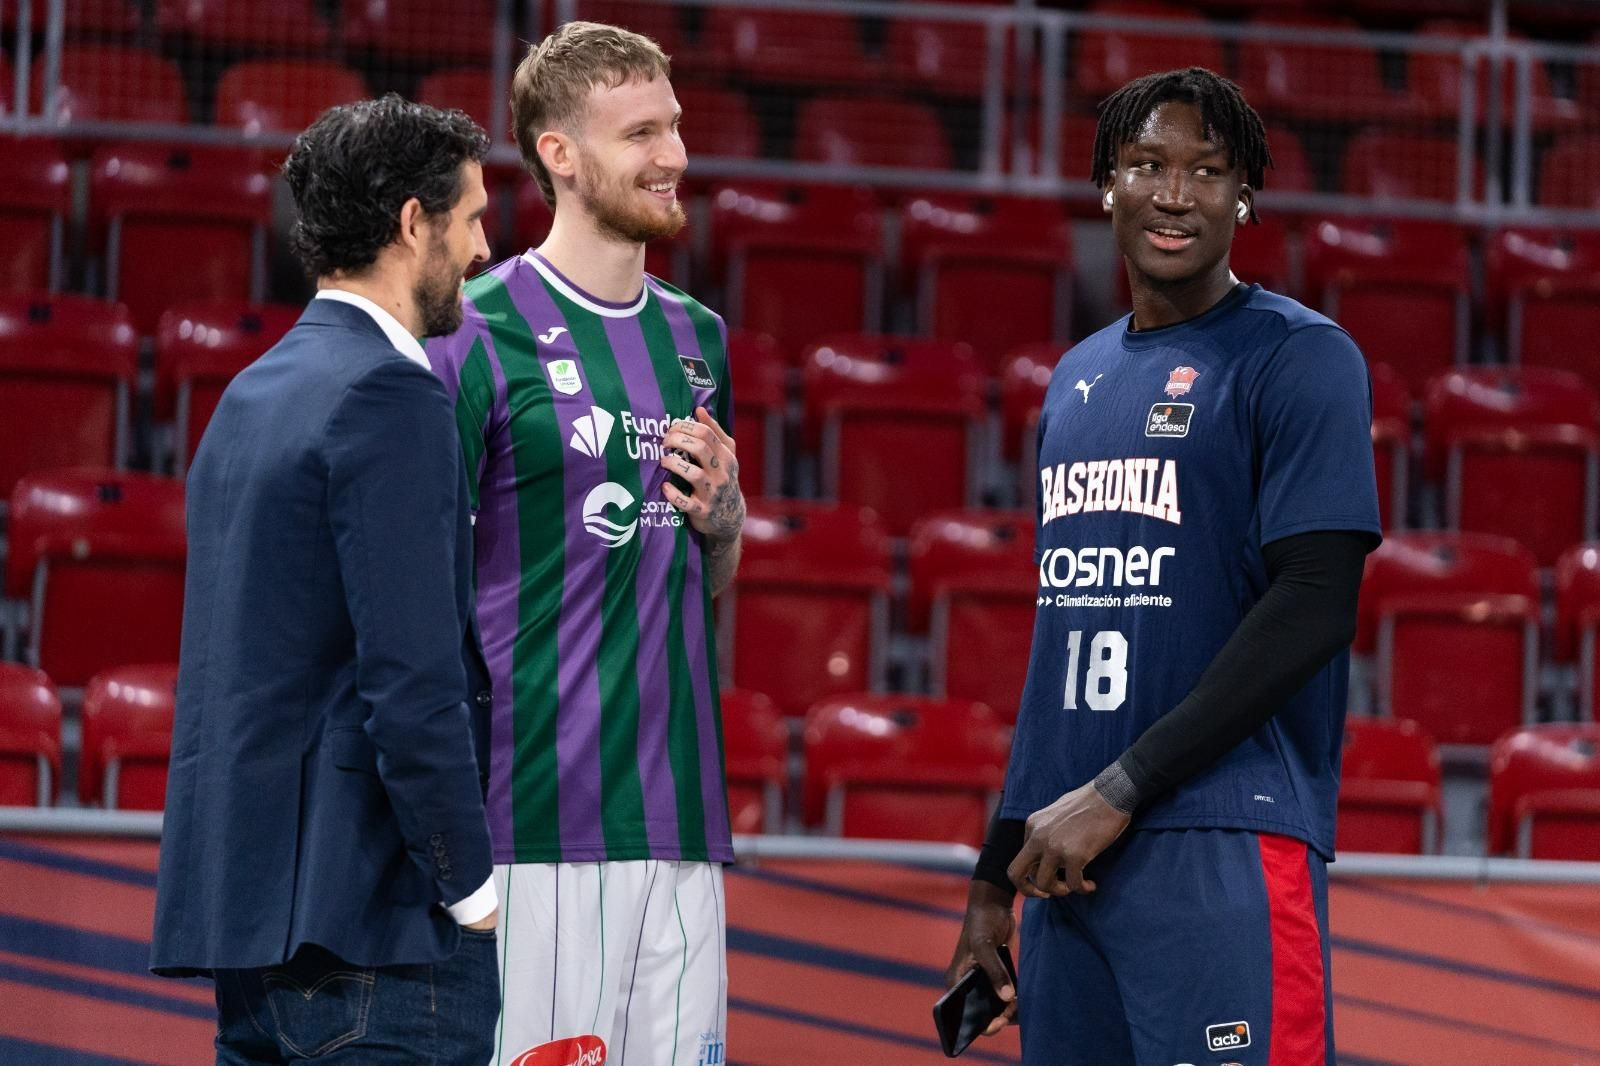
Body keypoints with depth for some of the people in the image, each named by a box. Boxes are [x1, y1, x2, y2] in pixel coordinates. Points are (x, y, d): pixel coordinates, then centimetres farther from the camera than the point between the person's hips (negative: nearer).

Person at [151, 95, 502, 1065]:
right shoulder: (388, 396, -12)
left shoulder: (254, 394, 16)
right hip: (374, 915, -9)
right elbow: (413, 681, -18)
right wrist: (475, 891, -12)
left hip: (248, 902, 9)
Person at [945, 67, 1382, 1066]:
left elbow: (1315, 609, -13)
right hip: (1067, 860, 7)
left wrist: (1120, 789, -15)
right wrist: (994, 874, 20)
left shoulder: (1300, 359, -4)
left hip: (1224, 850, -7)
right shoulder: (1080, 377, 19)